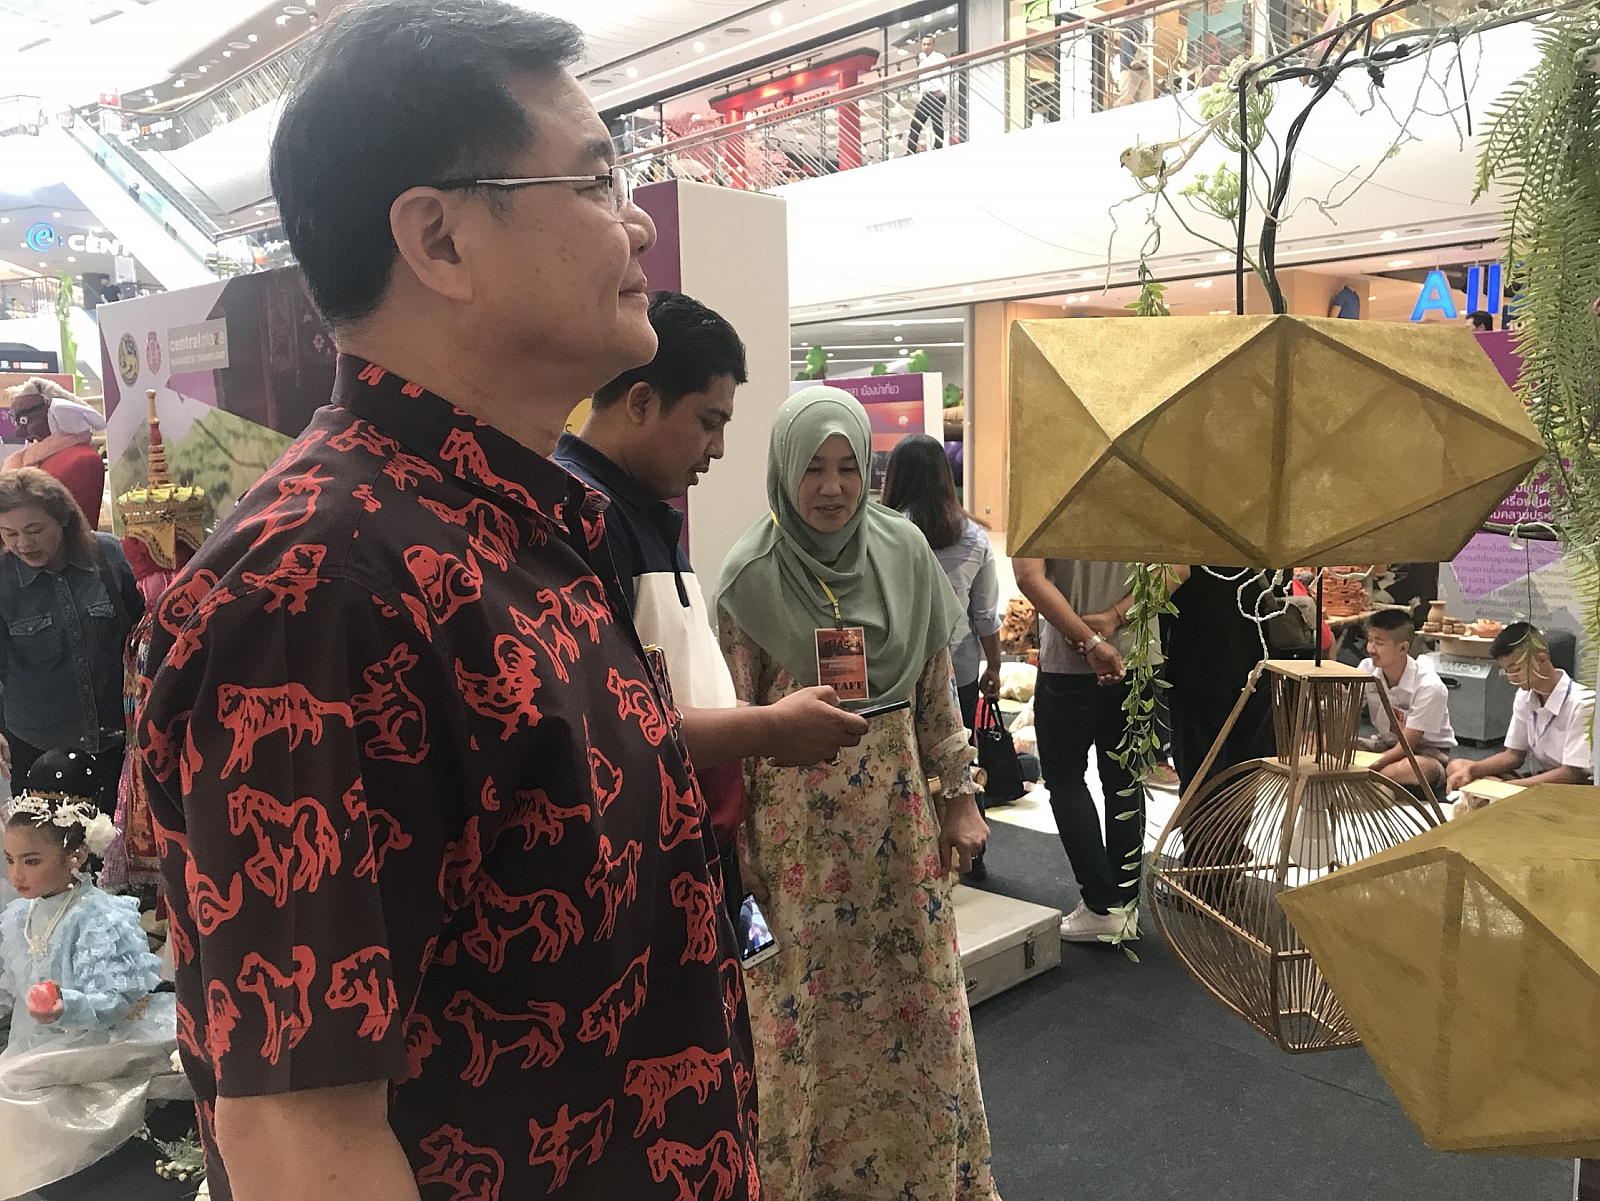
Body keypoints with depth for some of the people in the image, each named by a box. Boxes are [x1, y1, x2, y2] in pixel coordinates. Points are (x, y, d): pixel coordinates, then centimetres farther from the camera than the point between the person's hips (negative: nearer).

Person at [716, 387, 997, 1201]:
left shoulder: (905, 552, -1)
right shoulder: (752, 574, -10)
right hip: (796, 822, -3)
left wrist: (958, 797, 7)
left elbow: (938, 686, 5)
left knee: (915, 996, 14)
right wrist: (732, 844, -5)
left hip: (896, 811, 3)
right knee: (807, 1006, 9)